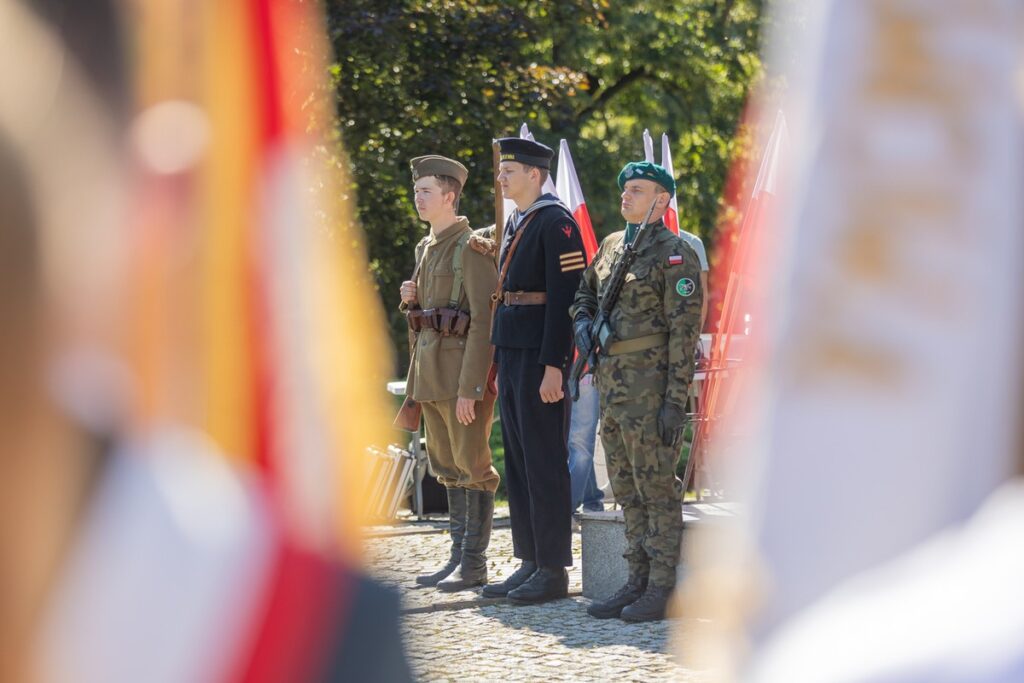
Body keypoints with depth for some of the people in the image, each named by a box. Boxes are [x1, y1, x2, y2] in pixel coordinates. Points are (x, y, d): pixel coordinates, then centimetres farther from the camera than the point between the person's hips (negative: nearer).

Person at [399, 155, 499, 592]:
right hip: (430, 366, 9)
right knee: (448, 467, 12)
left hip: (463, 369, -9)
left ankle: (474, 563, -1)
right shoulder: (427, 247, 16)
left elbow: (484, 321, -17)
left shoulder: (472, 246, -12)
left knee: (472, 465, -4)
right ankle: (458, 556, 17)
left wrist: (469, 388, -22)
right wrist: (410, 298, 3)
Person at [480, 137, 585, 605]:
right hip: (511, 354, 10)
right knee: (517, 461, 10)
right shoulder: (514, 224, 18)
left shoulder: (556, 223, -11)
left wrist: (553, 367, -21)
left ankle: (553, 570, -1)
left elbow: (564, 297, -17)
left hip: (541, 356, -9)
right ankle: (530, 564, 15)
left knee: (544, 462, -5)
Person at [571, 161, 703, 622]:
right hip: (612, 383, 8)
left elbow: (684, 330, -12)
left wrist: (675, 400, -17)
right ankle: (638, 581, 17)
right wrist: (582, 322, 5)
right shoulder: (610, 246, 15)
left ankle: (661, 590, -2)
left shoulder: (675, 254, -8)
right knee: (627, 490, 11)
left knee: (657, 487, -5)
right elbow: (583, 294, 30)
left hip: (651, 384, -8)